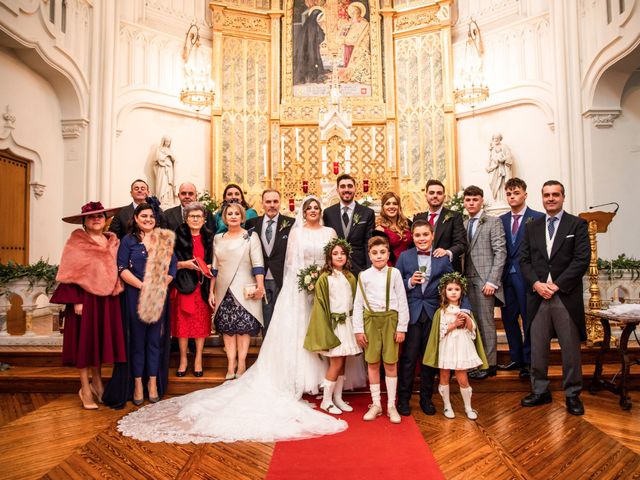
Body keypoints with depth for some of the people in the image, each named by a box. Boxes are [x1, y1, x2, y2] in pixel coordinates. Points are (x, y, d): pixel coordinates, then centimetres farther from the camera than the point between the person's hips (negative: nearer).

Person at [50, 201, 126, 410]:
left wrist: (117, 292, 7)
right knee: (85, 340, 1)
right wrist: (76, 300, -15)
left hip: (107, 299, 4)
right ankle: (85, 389, 11)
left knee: (102, 339, 10)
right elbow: (71, 272, -8)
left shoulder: (112, 241, 11)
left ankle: (97, 382, 25)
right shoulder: (76, 242, -3)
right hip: (85, 297, -4)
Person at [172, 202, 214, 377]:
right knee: (183, 322, 1)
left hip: (202, 286, 2)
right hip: (184, 285, -2)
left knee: (201, 322, 4)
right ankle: (183, 359, 15)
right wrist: (185, 264, -16)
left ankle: (198, 360, 14)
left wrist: (208, 268, -5)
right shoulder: (178, 237, 0)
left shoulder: (208, 238, 9)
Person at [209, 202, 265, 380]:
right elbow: (214, 268, 14)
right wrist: (211, 292, 11)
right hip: (224, 291, 4)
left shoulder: (251, 236, 0)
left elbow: (257, 264, -8)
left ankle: (241, 365, 5)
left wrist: (260, 286, -18)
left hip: (244, 291, -3)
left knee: (244, 327, -3)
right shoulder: (218, 238, 12)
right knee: (227, 327, 2)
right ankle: (231, 366, 6)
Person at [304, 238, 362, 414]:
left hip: (347, 323, 5)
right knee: (336, 363, -4)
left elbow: (354, 302, 12)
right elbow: (320, 306, -9)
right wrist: (326, 332, -13)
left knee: (342, 363, 10)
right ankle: (326, 401, 11)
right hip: (333, 324, -5)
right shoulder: (325, 278, -8)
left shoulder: (350, 278, 8)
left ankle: (338, 398, 22)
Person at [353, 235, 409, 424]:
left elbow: (402, 302, 2)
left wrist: (401, 327, -2)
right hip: (371, 320, 1)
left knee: (391, 363, 4)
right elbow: (358, 304, 3)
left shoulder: (394, 273, 1)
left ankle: (391, 405, 17)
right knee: (372, 363, 7)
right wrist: (358, 330, -1)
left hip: (390, 320, -1)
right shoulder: (364, 276, 2)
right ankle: (376, 404, 20)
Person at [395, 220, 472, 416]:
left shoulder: (443, 258, 3)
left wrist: (465, 308, -11)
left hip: (433, 313, 1)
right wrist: (410, 282, -15)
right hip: (411, 313, -1)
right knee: (408, 357, 3)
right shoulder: (404, 257, 1)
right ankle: (403, 399, 16)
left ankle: (426, 398, 26)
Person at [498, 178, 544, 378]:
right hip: (507, 276, 5)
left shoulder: (538, 218, -3)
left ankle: (529, 361, 16)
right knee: (508, 318, 11)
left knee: (529, 319, 3)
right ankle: (516, 358, 25)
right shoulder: (501, 220, 13)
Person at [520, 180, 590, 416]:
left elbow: (582, 260, -6)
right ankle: (540, 390, 18)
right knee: (537, 347, 6)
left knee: (570, 348, 4)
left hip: (566, 296, -3)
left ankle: (572, 394, 16)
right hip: (538, 295, 3)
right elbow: (524, 260, 9)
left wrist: (556, 285, -12)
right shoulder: (532, 227, 13)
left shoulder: (577, 224, 3)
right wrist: (537, 284, -7)